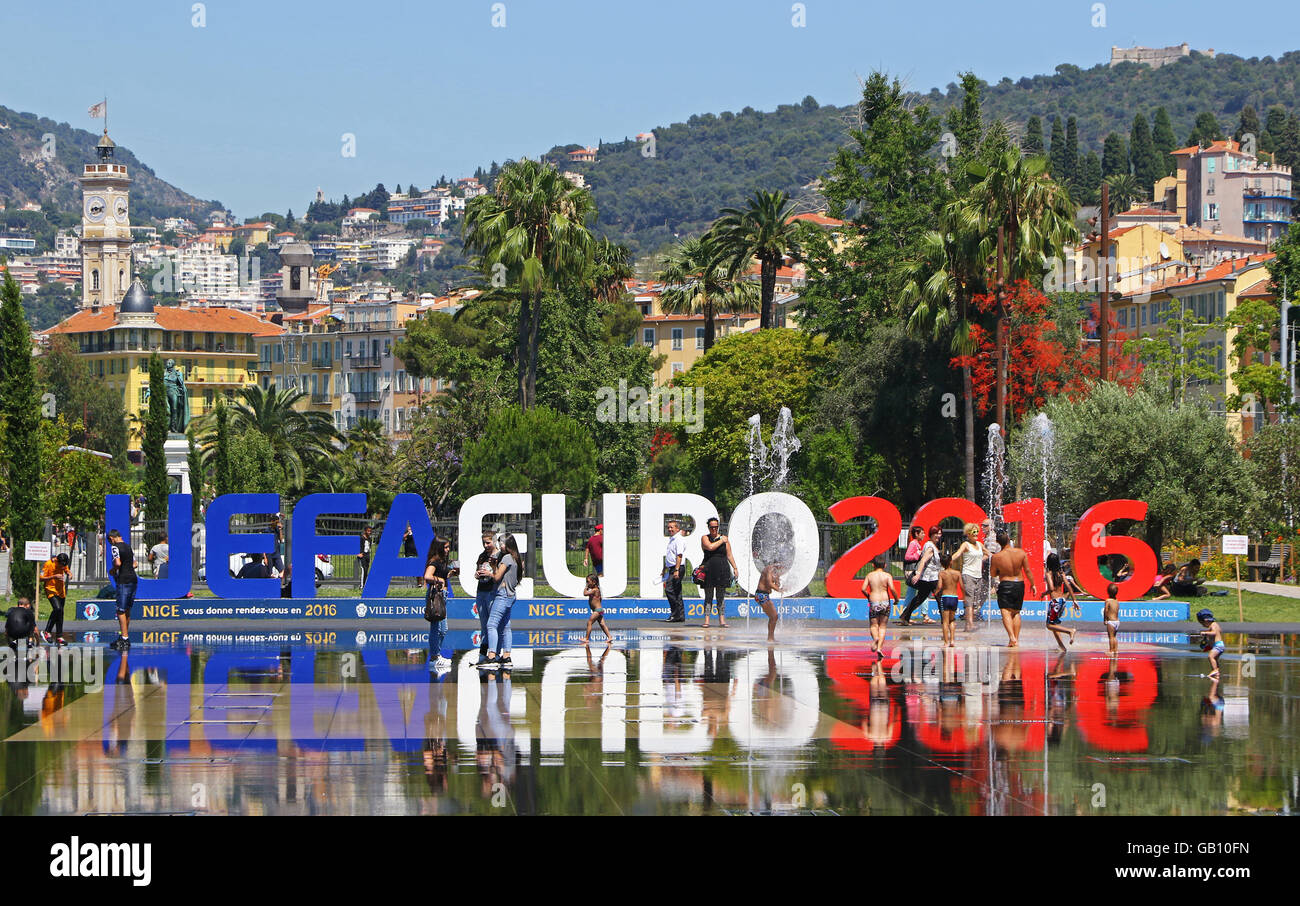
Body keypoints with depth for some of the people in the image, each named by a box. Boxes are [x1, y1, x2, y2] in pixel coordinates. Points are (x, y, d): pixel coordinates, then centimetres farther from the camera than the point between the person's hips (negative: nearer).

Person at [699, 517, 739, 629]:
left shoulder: (724, 538, 11)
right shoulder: (705, 538, 6)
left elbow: (729, 555, 13)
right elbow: (710, 547, -15)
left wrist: (735, 568, 6)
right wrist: (721, 541, -4)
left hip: (722, 569, 1)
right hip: (709, 569, -1)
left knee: (721, 596, 3)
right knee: (708, 596, -1)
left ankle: (722, 619, 5)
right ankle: (706, 620, -1)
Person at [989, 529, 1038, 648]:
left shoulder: (996, 557, -14)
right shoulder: (1021, 553, -9)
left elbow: (992, 574, -2)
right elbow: (1027, 571, -1)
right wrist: (1032, 584, 11)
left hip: (1005, 585, -3)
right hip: (1019, 584, 3)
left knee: (1006, 612, -3)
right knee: (1016, 612, 16)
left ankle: (1012, 637, -23)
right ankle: (1016, 640, 14)